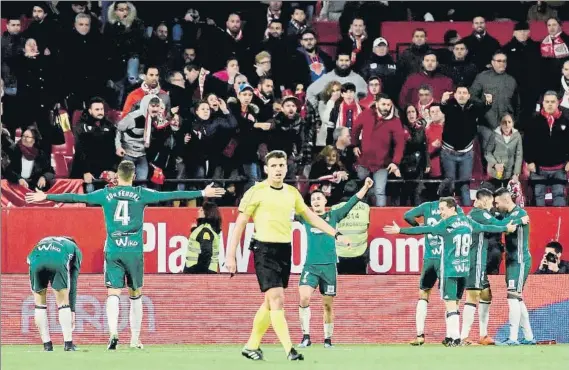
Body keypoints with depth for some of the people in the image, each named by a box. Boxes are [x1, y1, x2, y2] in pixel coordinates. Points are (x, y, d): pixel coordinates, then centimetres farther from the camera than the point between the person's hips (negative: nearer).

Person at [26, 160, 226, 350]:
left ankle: (113, 333, -27)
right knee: (135, 295, 13)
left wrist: (46, 197, 15)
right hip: (134, 251, 0)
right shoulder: (141, 194, 0)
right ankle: (135, 339, 14)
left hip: (112, 251, 0)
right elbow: (171, 195, 1)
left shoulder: (105, 194, 3)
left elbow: (76, 197, 6)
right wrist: (202, 193, 6)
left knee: (113, 293, -4)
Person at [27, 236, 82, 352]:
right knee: (63, 302, 14)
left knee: (40, 302, 18)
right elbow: (73, 283, 29)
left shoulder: (43, 242, 44)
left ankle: (47, 344, 18)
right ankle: (68, 343, 12)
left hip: (36, 260, 2)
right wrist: (72, 311, 31)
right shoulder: (75, 249, 35)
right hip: (58, 260, -2)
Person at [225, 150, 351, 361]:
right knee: (277, 299, -14)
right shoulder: (257, 192, -8)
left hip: (285, 251, 6)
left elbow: (311, 217, 21)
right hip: (265, 250, -6)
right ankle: (289, 350, -16)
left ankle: (252, 346, 23)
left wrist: (335, 234, 17)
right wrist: (230, 256, -9)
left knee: (270, 302, 10)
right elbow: (240, 224, -6)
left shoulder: (292, 193, 9)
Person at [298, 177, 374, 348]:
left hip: (329, 266, 0)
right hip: (310, 266, 0)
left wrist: (365, 187, -6)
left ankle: (328, 339, 17)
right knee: (304, 297, -20)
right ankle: (306, 336, -15)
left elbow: (352, 202, 4)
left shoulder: (333, 216, 8)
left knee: (328, 305, 4)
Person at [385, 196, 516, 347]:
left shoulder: (447, 224, -10)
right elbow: (486, 228, 23)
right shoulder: (468, 222, 9)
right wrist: (506, 228, 39)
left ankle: (455, 338, -10)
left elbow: (425, 230, -15)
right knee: (454, 304, 14)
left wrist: (400, 230, -15)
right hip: (464, 270, 7)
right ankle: (450, 336, 15)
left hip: (449, 270, -7)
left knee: (450, 304, -6)